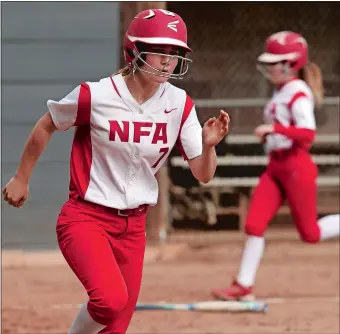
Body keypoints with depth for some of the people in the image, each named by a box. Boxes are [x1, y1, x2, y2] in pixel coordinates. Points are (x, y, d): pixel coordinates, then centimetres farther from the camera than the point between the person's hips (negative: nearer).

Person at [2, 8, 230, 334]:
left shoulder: (179, 105, -4)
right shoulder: (95, 96, -17)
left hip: (133, 227, 5)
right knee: (112, 298, -28)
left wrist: (209, 146, -23)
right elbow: (45, 127, 1)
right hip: (86, 218, -5)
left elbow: (203, 174, -1)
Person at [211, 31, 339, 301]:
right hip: (275, 167, 9)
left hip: (296, 167, -9)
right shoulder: (280, 93, 13)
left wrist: (274, 128, -32)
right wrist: (269, 135, 10)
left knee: (310, 233, 0)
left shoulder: (298, 94, -14)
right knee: (254, 224, -2)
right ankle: (243, 286, -1)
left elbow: (308, 135, -25)